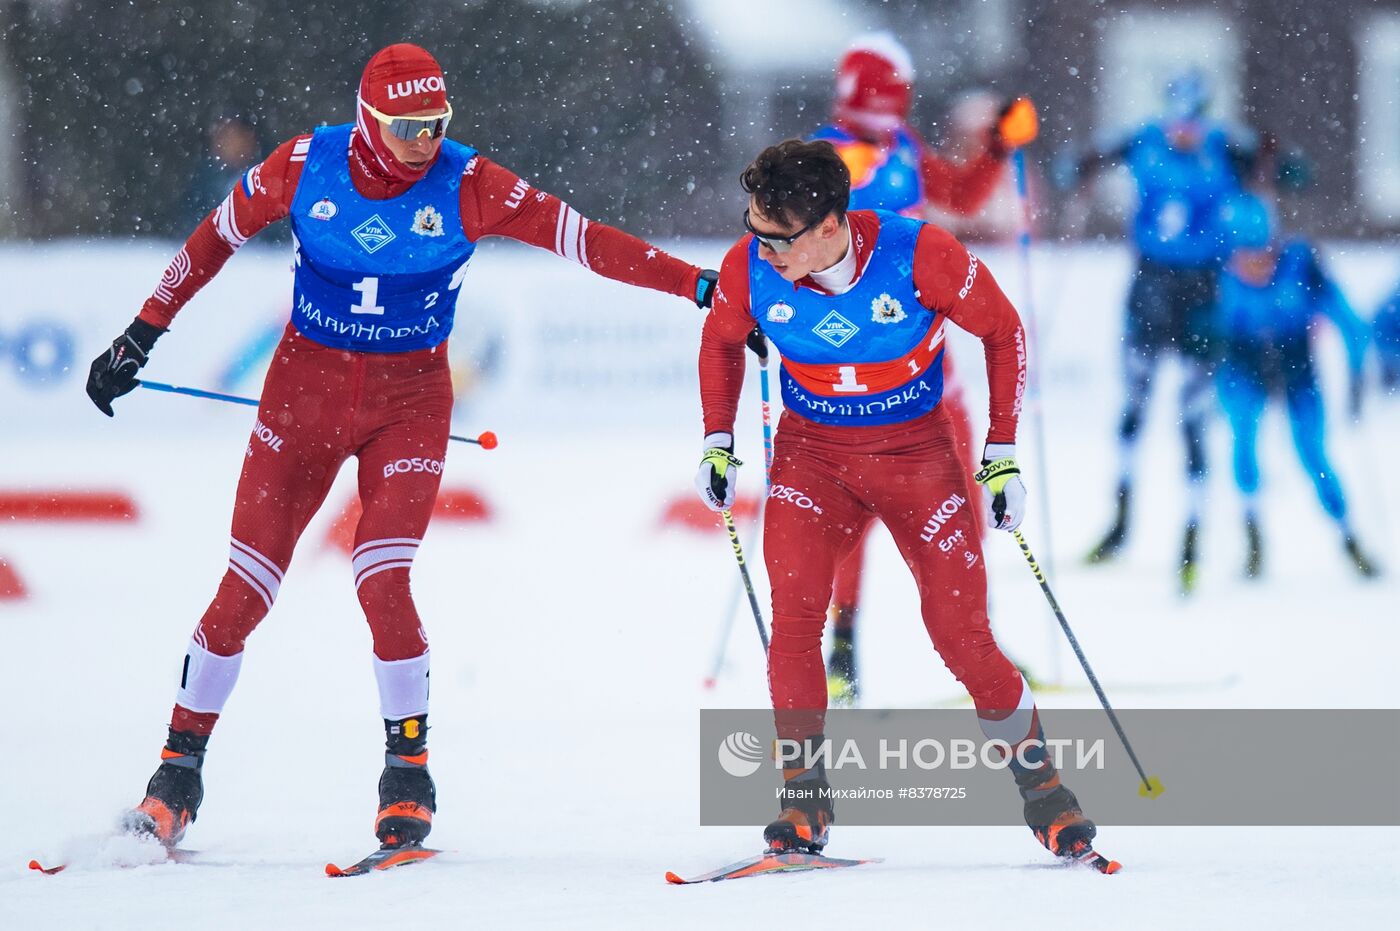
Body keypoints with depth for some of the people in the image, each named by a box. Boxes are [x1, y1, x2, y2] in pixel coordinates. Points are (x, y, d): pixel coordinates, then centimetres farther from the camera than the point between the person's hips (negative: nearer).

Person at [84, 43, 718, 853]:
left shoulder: (466, 186, -12)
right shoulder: (306, 168, -10)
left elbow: (580, 238, -13)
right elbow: (216, 240, 5)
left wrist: (696, 284, -20)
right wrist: (141, 337, 9)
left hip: (410, 400, -1)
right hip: (306, 389, 1)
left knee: (383, 580, -16)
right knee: (247, 587, -2)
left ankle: (409, 771, 1)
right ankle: (183, 764, 11)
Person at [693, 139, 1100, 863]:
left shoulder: (920, 255, -25)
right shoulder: (749, 268, -17)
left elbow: (1002, 330, -8)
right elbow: (721, 341, 8)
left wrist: (1002, 454, -7)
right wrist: (717, 443, 2)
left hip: (918, 451, -2)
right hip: (811, 452, 2)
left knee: (962, 634, -5)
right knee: (794, 617, -18)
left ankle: (1036, 775, 16)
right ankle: (804, 801, -7)